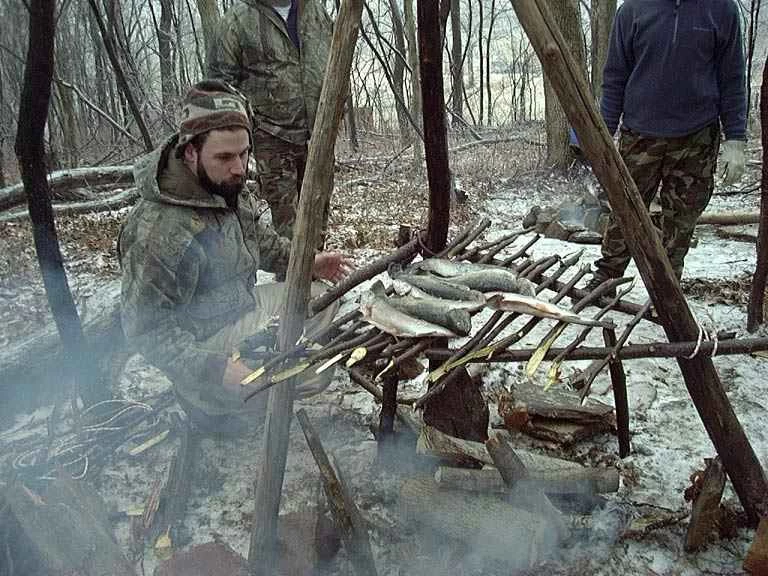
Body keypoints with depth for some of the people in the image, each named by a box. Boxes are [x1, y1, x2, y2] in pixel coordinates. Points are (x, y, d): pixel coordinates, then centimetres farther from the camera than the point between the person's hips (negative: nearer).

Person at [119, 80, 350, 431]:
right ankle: (201, 394, 5)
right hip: (206, 341, -8)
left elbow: (256, 238, 12)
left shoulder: (226, 186, -6)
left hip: (243, 305, 8)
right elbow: (148, 329, -29)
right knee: (314, 375, -13)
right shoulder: (161, 232, -34)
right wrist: (216, 369, -38)